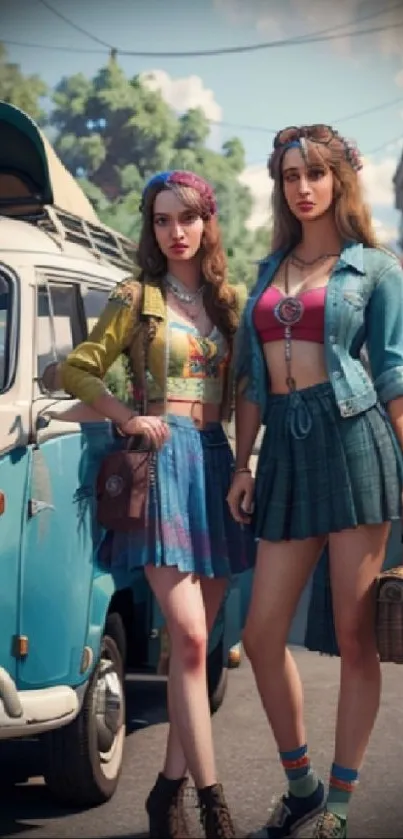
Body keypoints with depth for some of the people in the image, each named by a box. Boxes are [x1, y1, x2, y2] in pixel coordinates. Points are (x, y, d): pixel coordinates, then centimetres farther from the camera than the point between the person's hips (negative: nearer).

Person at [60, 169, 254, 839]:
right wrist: (128, 419, -6)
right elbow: (76, 370, 3)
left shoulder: (228, 300, 14)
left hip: (216, 460, 5)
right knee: (188, 637, -12)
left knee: (196, 640, 4)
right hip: (163, 459, -5)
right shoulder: (138, 297, 2)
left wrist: (248, 464, 7)